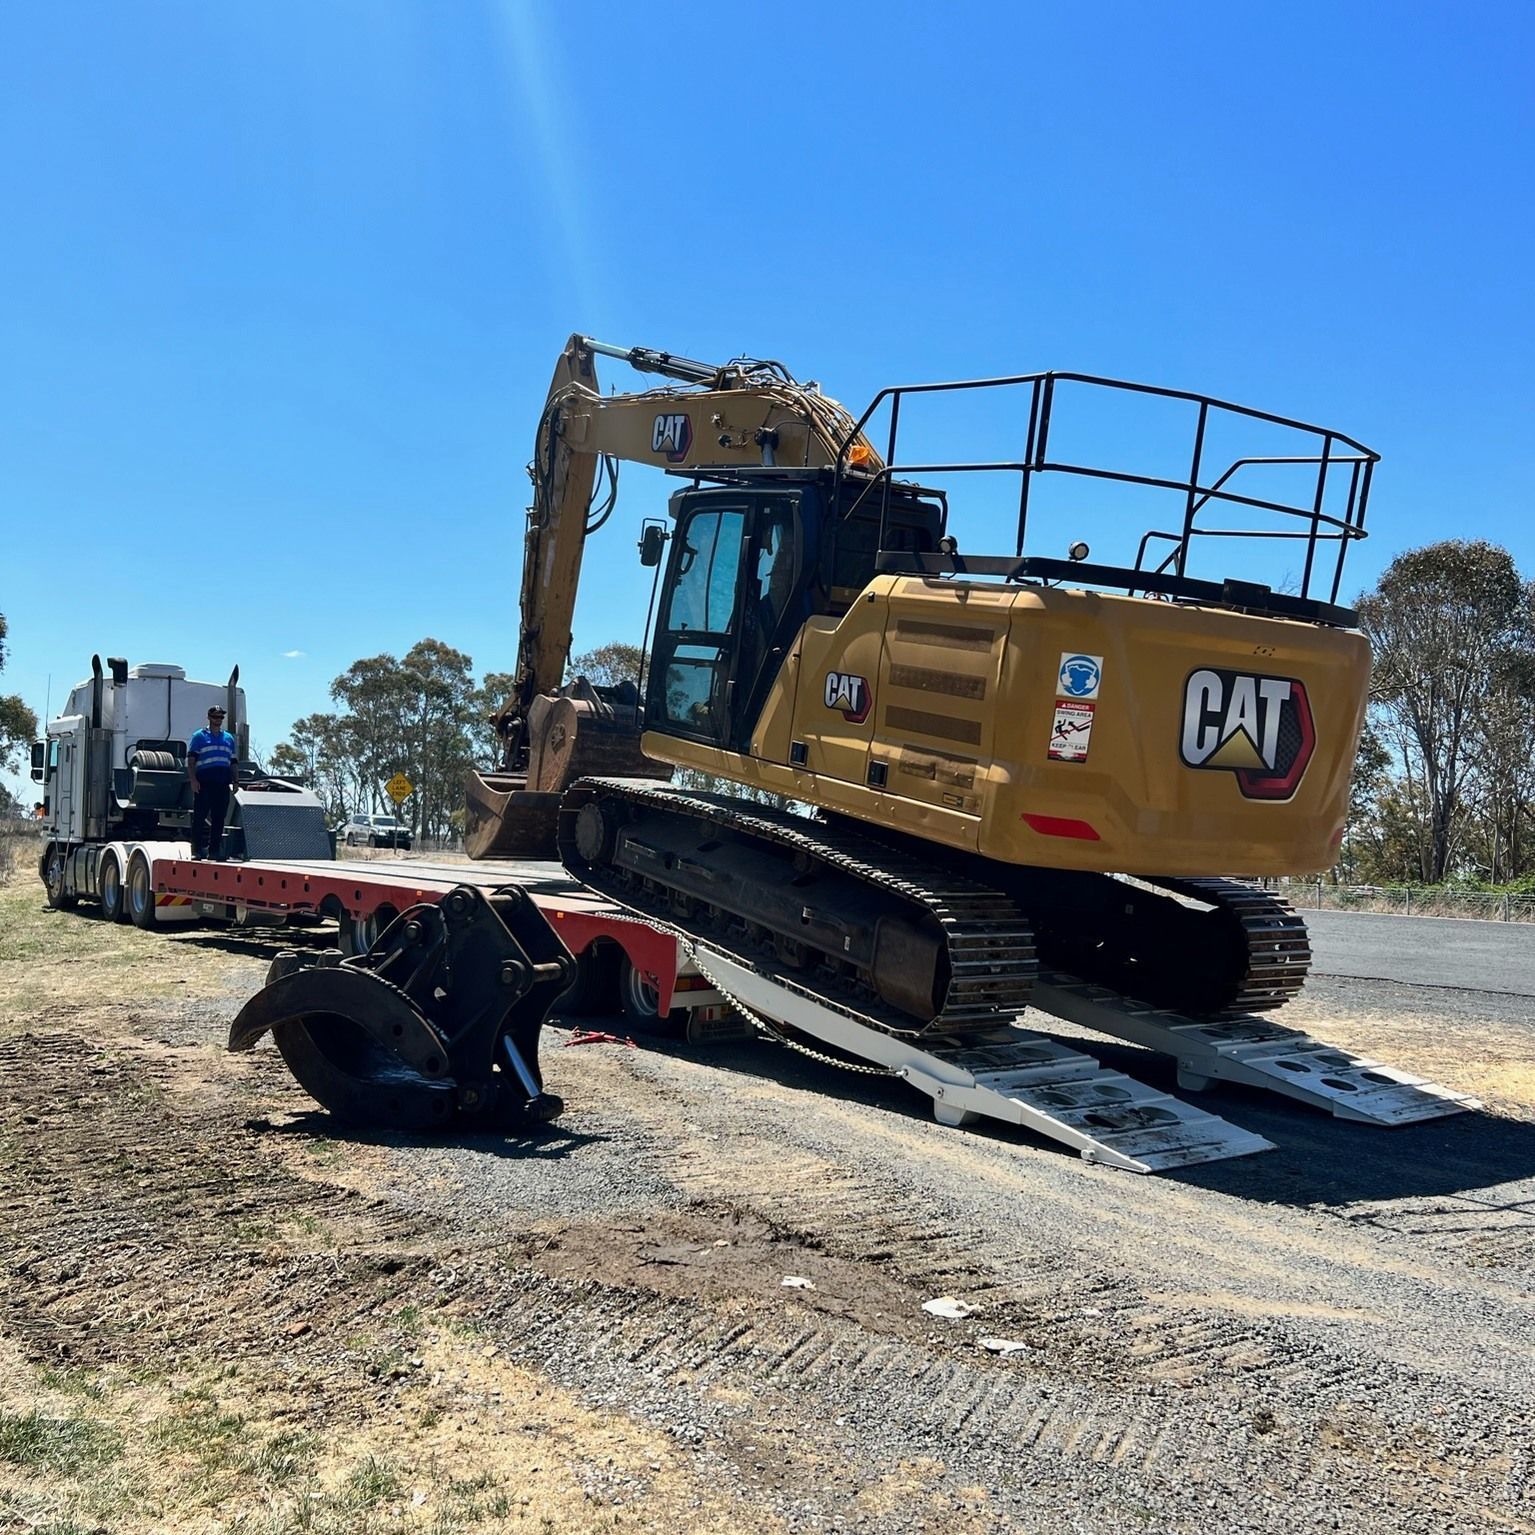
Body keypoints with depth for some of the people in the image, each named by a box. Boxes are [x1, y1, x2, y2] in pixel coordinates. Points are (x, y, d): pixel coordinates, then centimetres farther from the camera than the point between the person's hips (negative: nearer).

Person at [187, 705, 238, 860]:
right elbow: (191, 760, 0)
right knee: (200, 817, -5)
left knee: (219, 818, 4)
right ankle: (198, 849, -2)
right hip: (204, 783, -4)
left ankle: (215, 850, 9)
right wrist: (193, 779, -11)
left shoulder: (229, 738, 20)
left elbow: (233, 762, 23)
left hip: (222, 783, 5)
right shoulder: (199, 736, 6)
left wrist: (235, 780, 13)